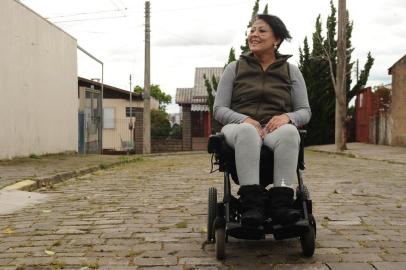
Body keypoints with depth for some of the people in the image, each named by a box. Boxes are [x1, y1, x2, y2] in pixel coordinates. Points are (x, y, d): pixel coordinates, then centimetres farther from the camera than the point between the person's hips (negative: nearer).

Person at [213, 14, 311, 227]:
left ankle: (280, 202, -43)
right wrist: (244, 119, -15)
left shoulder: (291, 71, 14)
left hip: (276, 128, 1)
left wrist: (287, 117, -15)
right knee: (247, 131, -39)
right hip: (239, 127, 0)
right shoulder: (234, 68, 13)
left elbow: (305, 111, 10)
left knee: (289, 131, -37)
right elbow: (219, 109, 6)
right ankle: (251, 202, -45)